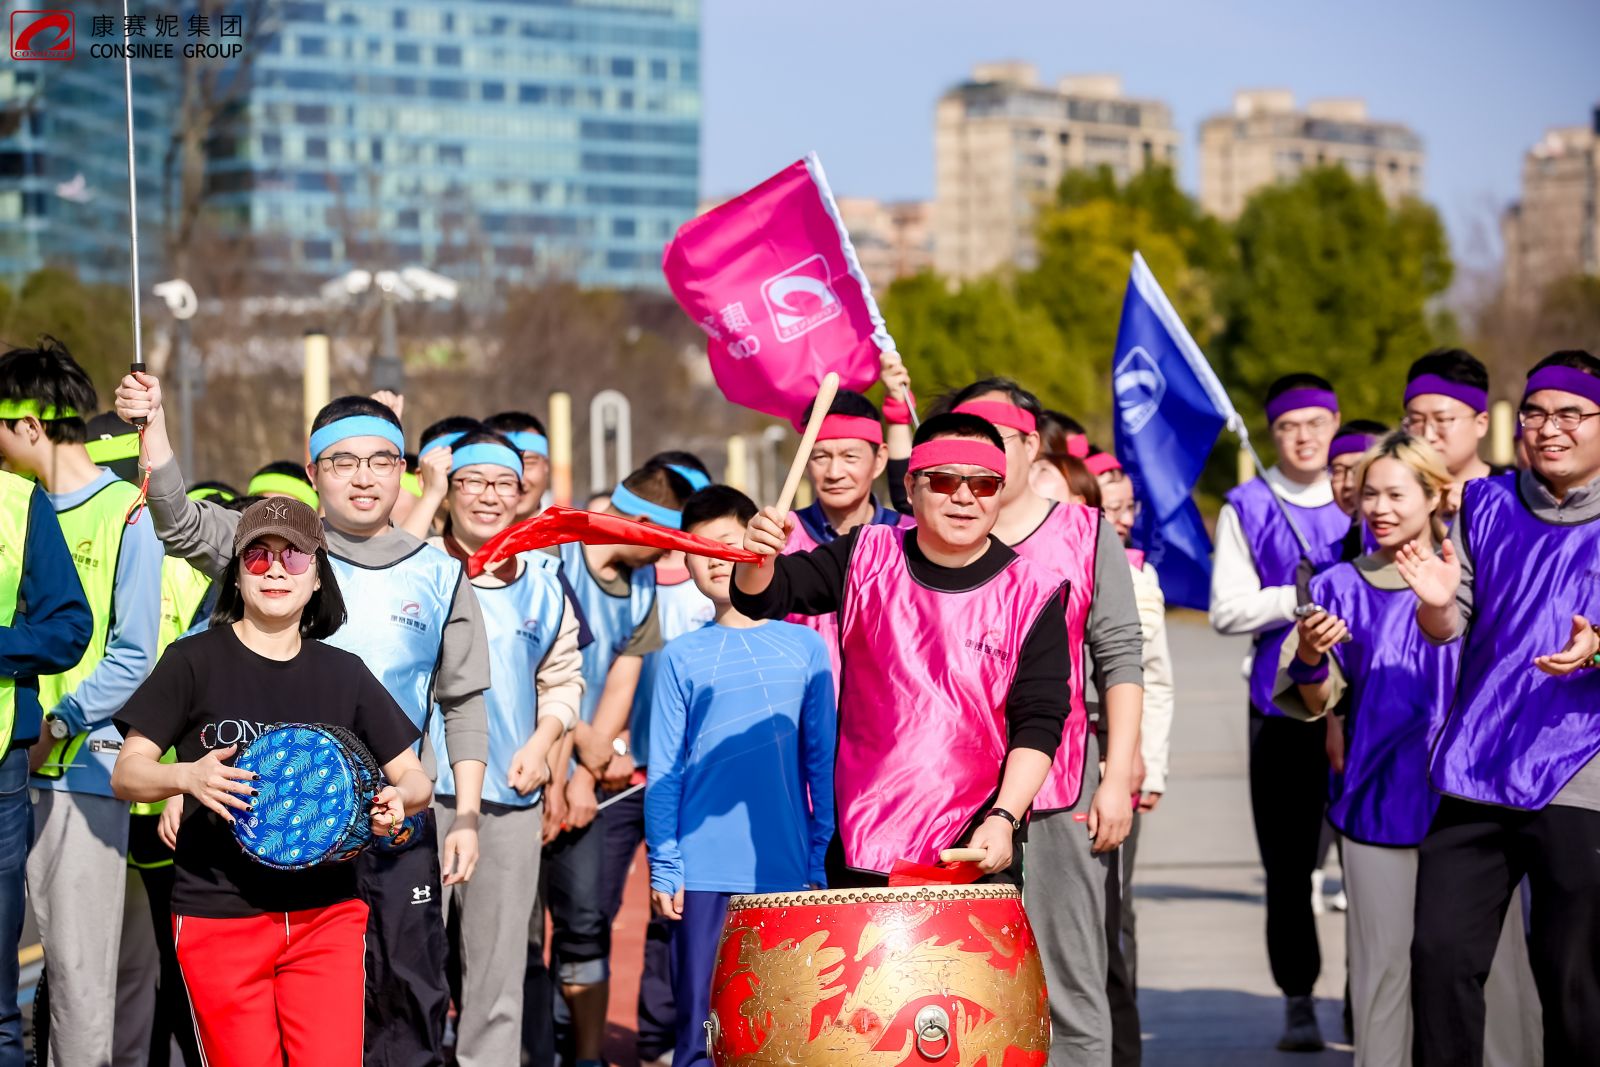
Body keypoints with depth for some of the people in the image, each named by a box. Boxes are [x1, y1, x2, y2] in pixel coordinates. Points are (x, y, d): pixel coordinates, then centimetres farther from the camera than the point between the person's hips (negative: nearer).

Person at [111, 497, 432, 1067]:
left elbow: (414, 777, 11)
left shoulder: (344, 674, 8)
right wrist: (187, 776, -23)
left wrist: (401, 796, -12)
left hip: (327, 914, 2)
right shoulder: (195, 661, -1)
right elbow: (126, 773, -2)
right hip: (220, 916, -2)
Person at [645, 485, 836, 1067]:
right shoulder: (682, 657, 5)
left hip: (786, 869, 0)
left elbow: (823, 762, 8)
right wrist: (664, 867, -3)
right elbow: (664, 771, 4)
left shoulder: (804, 647, 6)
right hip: (704, 871, 0)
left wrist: (823, 860, 3)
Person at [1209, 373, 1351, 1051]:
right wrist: (1304, 596, -11)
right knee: (1288, 865, 3)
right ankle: (1298, 1002, 13)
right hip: (1283, 706, -1)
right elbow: (1227, 611, 0)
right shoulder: (1247, 509, 6)